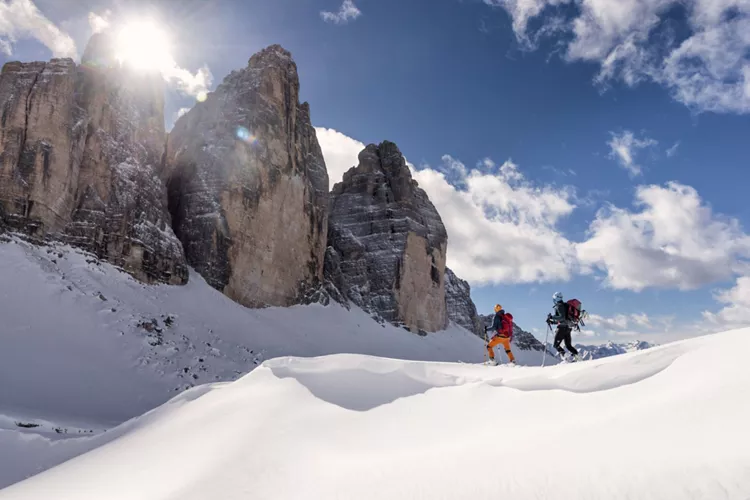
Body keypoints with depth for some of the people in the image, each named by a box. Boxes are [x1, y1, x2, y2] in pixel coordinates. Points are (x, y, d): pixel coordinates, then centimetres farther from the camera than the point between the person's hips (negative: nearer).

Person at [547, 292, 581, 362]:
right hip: (568, 328, 10)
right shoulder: (564, 306, 19)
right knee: (568, 346, 16)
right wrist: (552, 322, 21)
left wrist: (552, 317, -17)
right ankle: (577, 357, 2)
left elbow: (562, 318, -23)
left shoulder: (559, 306, -11)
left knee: (556, 345, -4)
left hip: (562, 328, -10)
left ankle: (565, 357, -17)